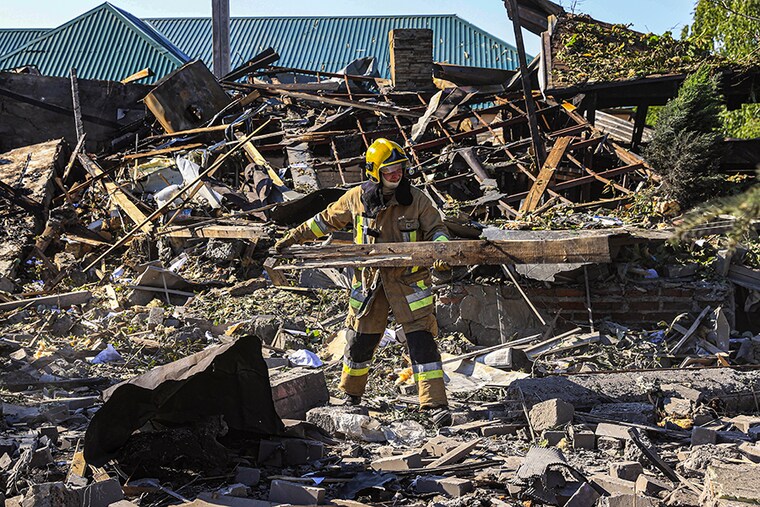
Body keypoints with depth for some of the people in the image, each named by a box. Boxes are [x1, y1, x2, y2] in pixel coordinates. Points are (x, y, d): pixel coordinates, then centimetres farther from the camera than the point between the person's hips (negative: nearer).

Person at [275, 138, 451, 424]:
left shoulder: (416, 199, -7)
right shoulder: (357, 198, -2)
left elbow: (436, 229, -2)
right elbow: (327, 220, 12)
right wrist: (294, 237, 14)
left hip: (408, 280, -2)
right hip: (370, 281, 2)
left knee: (421, 339, -9)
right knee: (360, 339, 11)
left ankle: (436, 405, -5)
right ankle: (350, 394, 34)